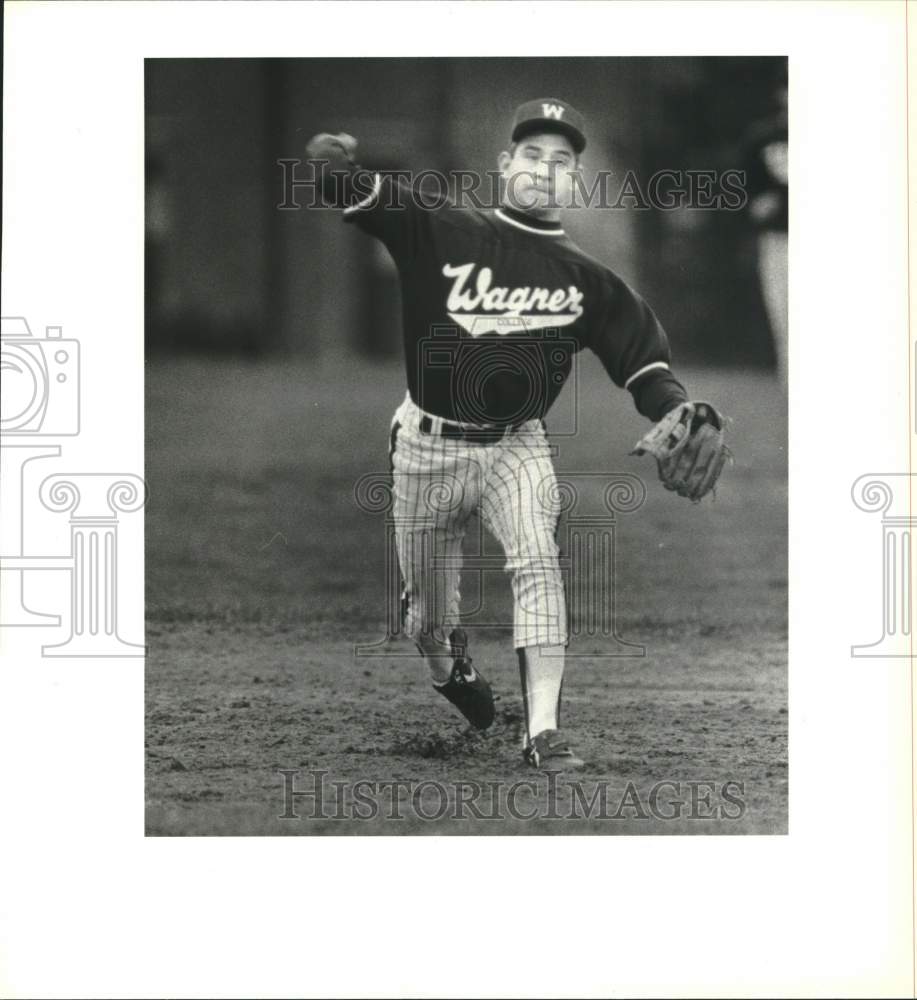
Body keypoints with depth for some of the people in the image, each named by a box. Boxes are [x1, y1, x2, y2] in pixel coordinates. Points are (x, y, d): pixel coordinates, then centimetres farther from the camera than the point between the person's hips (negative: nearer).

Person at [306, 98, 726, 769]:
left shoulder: (586, 278, 1)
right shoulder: (442, 231, -6)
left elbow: (642, 359, 2)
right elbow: (358, 192, -14)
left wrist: (682, 414, -13)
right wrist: (333, 160, -30)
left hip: (517, 445, 0)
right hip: (429, 447, 0)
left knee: (538, 562, -24)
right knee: (428, 604, 9)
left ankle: (544, 731, -26)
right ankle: (452, 669, 46)